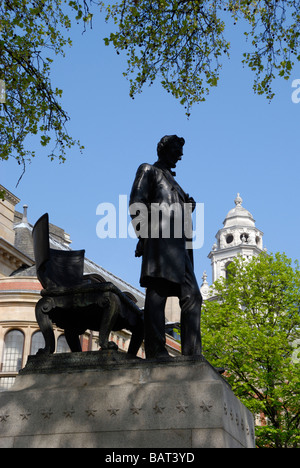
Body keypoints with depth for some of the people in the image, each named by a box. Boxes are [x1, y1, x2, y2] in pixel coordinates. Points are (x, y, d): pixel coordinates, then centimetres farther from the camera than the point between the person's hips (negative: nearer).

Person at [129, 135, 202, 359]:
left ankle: (192, 356, -6)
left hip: (178, 242, 8)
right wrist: (145, 235, -12)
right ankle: (156, 351, -22)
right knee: (158, 290, -17)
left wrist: (188, 206, 12)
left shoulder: (172, 180, 35)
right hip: (160, 235, -8)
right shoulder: (149, 170, 14)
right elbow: (136, 204, -1)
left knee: (192, 295, -2)